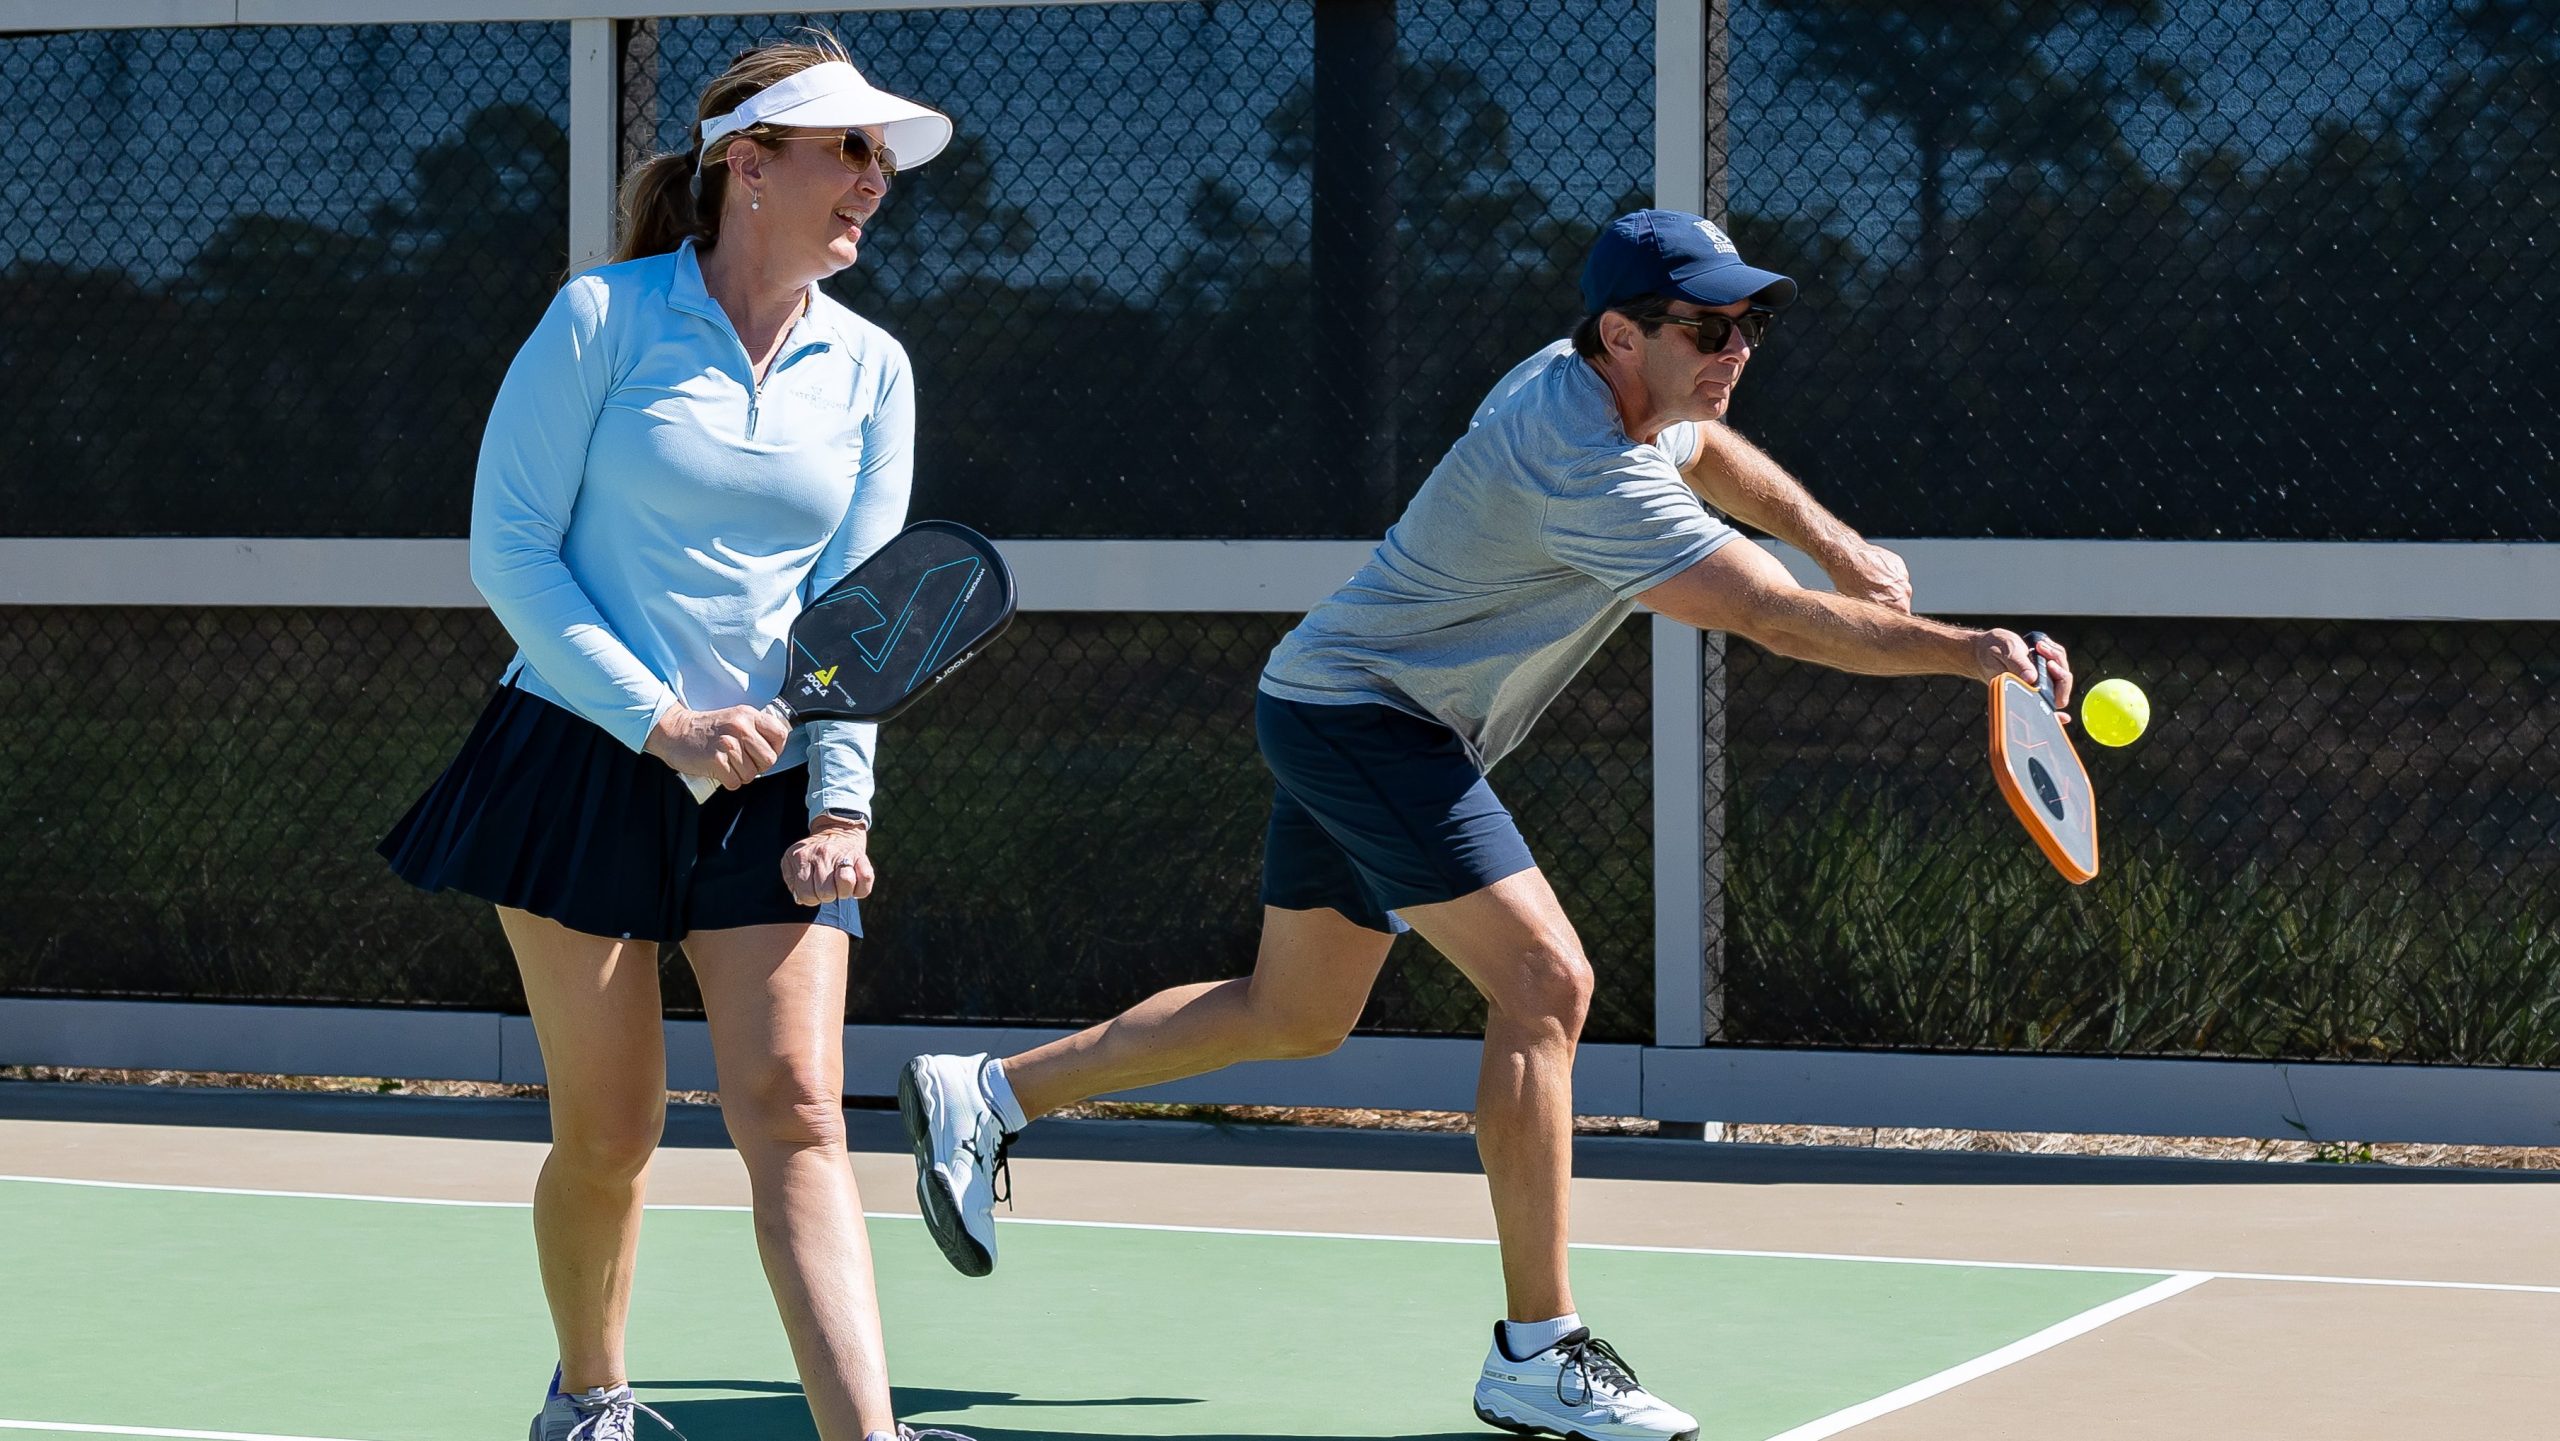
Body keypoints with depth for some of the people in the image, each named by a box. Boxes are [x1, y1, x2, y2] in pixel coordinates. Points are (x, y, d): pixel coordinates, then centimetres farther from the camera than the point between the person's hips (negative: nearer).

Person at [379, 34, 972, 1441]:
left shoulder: (869, 369, 7)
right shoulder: (604, 317, -4)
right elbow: (507, 548, -5)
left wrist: (843, 801, -8)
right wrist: (663, 720, -14)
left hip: (773, 788, 3)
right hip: (585, 759, -3)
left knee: (794, 1114, -11)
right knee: (606, 1132, 1)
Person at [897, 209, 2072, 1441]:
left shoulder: (1597, 383, 2)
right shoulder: (1583, 467, -29)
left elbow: (1704, 450, 26)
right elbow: (1777, 618, -31)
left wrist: (1828, 535, 12)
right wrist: (1967, 651, -29)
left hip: (1339, 706, 11)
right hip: (1361, 714, -11)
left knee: (1294, 1017, 19)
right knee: (1544, 981, -18)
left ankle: (982, 1095, 29)